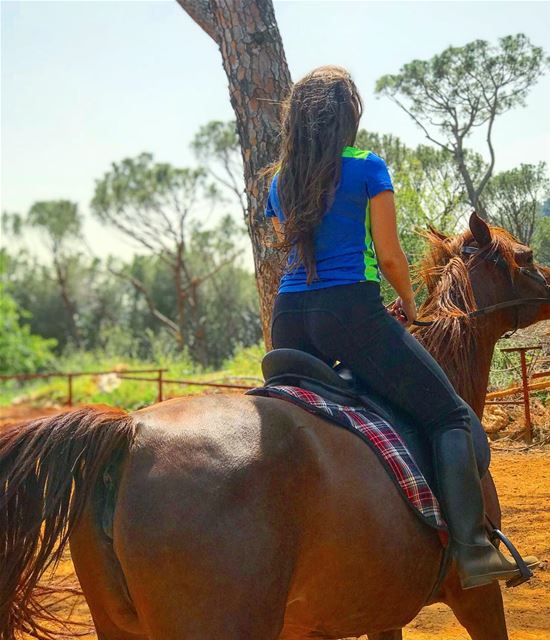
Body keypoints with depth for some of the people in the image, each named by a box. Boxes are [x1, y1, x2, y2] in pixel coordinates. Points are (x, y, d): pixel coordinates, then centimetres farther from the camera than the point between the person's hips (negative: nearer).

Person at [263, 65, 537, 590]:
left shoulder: (279, 181, 15)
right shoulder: (368, 168, -2)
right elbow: (389, 255, -3)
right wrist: (408, 302, 17)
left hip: (288, 319, 6)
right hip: (351, 310, -6)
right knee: (449, 415, -1)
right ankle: (473, 550, -14)